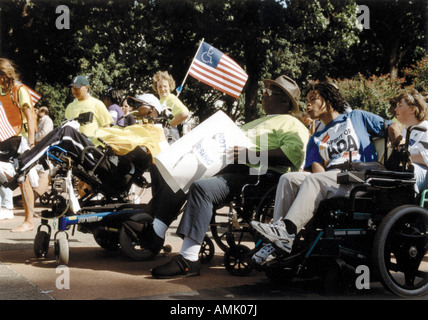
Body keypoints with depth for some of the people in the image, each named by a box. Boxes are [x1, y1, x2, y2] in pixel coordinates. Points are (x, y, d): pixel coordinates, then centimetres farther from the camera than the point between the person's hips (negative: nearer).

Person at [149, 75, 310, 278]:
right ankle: (154, 234, -12)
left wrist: (249, 154, -20)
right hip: (226, 169, 10)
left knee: (201, 188, -32)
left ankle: (188, 260, -36)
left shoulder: (291, 124, 6)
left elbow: (294, 153, -15)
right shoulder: (256, 123, 37)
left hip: (254, 176, -10)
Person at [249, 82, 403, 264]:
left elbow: (393, 128, 16)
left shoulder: (357, 117, 22)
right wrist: (318, 170, -11)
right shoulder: (316, 139, 32)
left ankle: (286, 230, -46)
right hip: (329, 176, 5)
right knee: (288, 179, -22)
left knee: (314, 180, -33)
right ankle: (277, 242, -32)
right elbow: (315, 167, 14)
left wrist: (397, 154, -4)